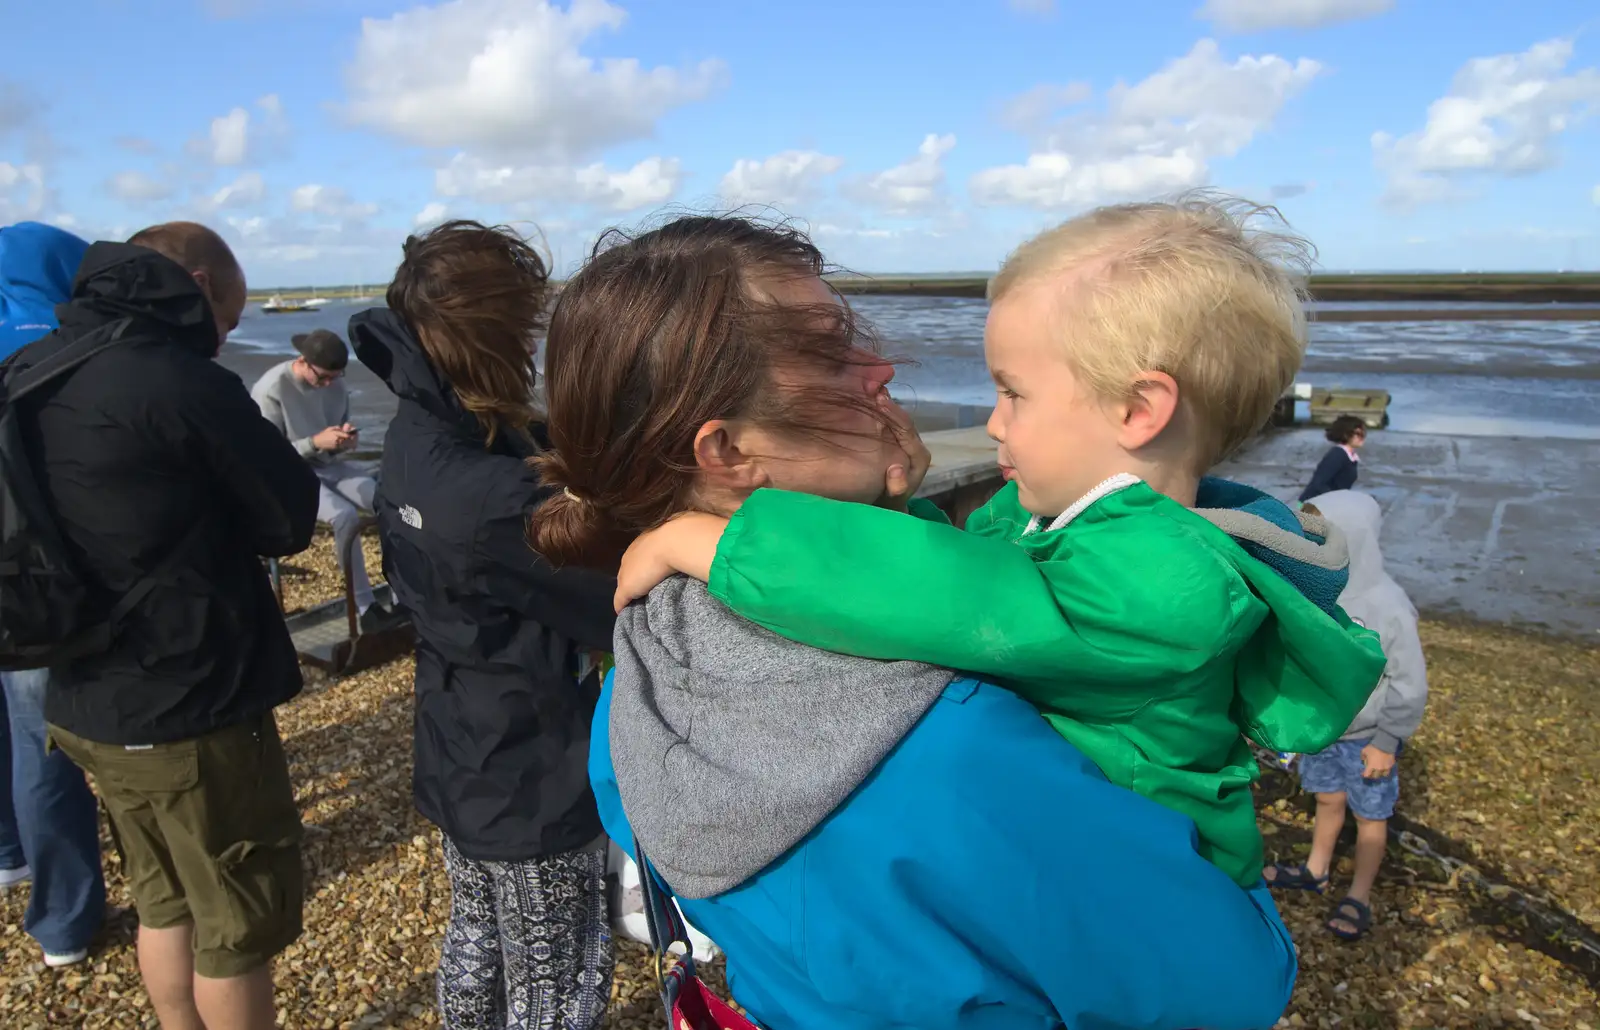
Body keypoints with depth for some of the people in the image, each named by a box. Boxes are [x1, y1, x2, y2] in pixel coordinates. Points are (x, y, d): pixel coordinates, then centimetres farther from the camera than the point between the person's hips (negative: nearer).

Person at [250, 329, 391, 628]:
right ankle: (364, 607, -19)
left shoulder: (336, 385, 0)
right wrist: (315, 442, -28)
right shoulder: (271, 390, -17)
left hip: (330, 467, 6)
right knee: (346, 516, -32)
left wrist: (346, 440, -14)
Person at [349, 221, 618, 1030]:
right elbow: (628, 611, -25)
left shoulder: (415, 438, -5)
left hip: (463, 762, 9)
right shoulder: (490, 499, -33)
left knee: (475, 944, 28)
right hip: (536, 789, -8)